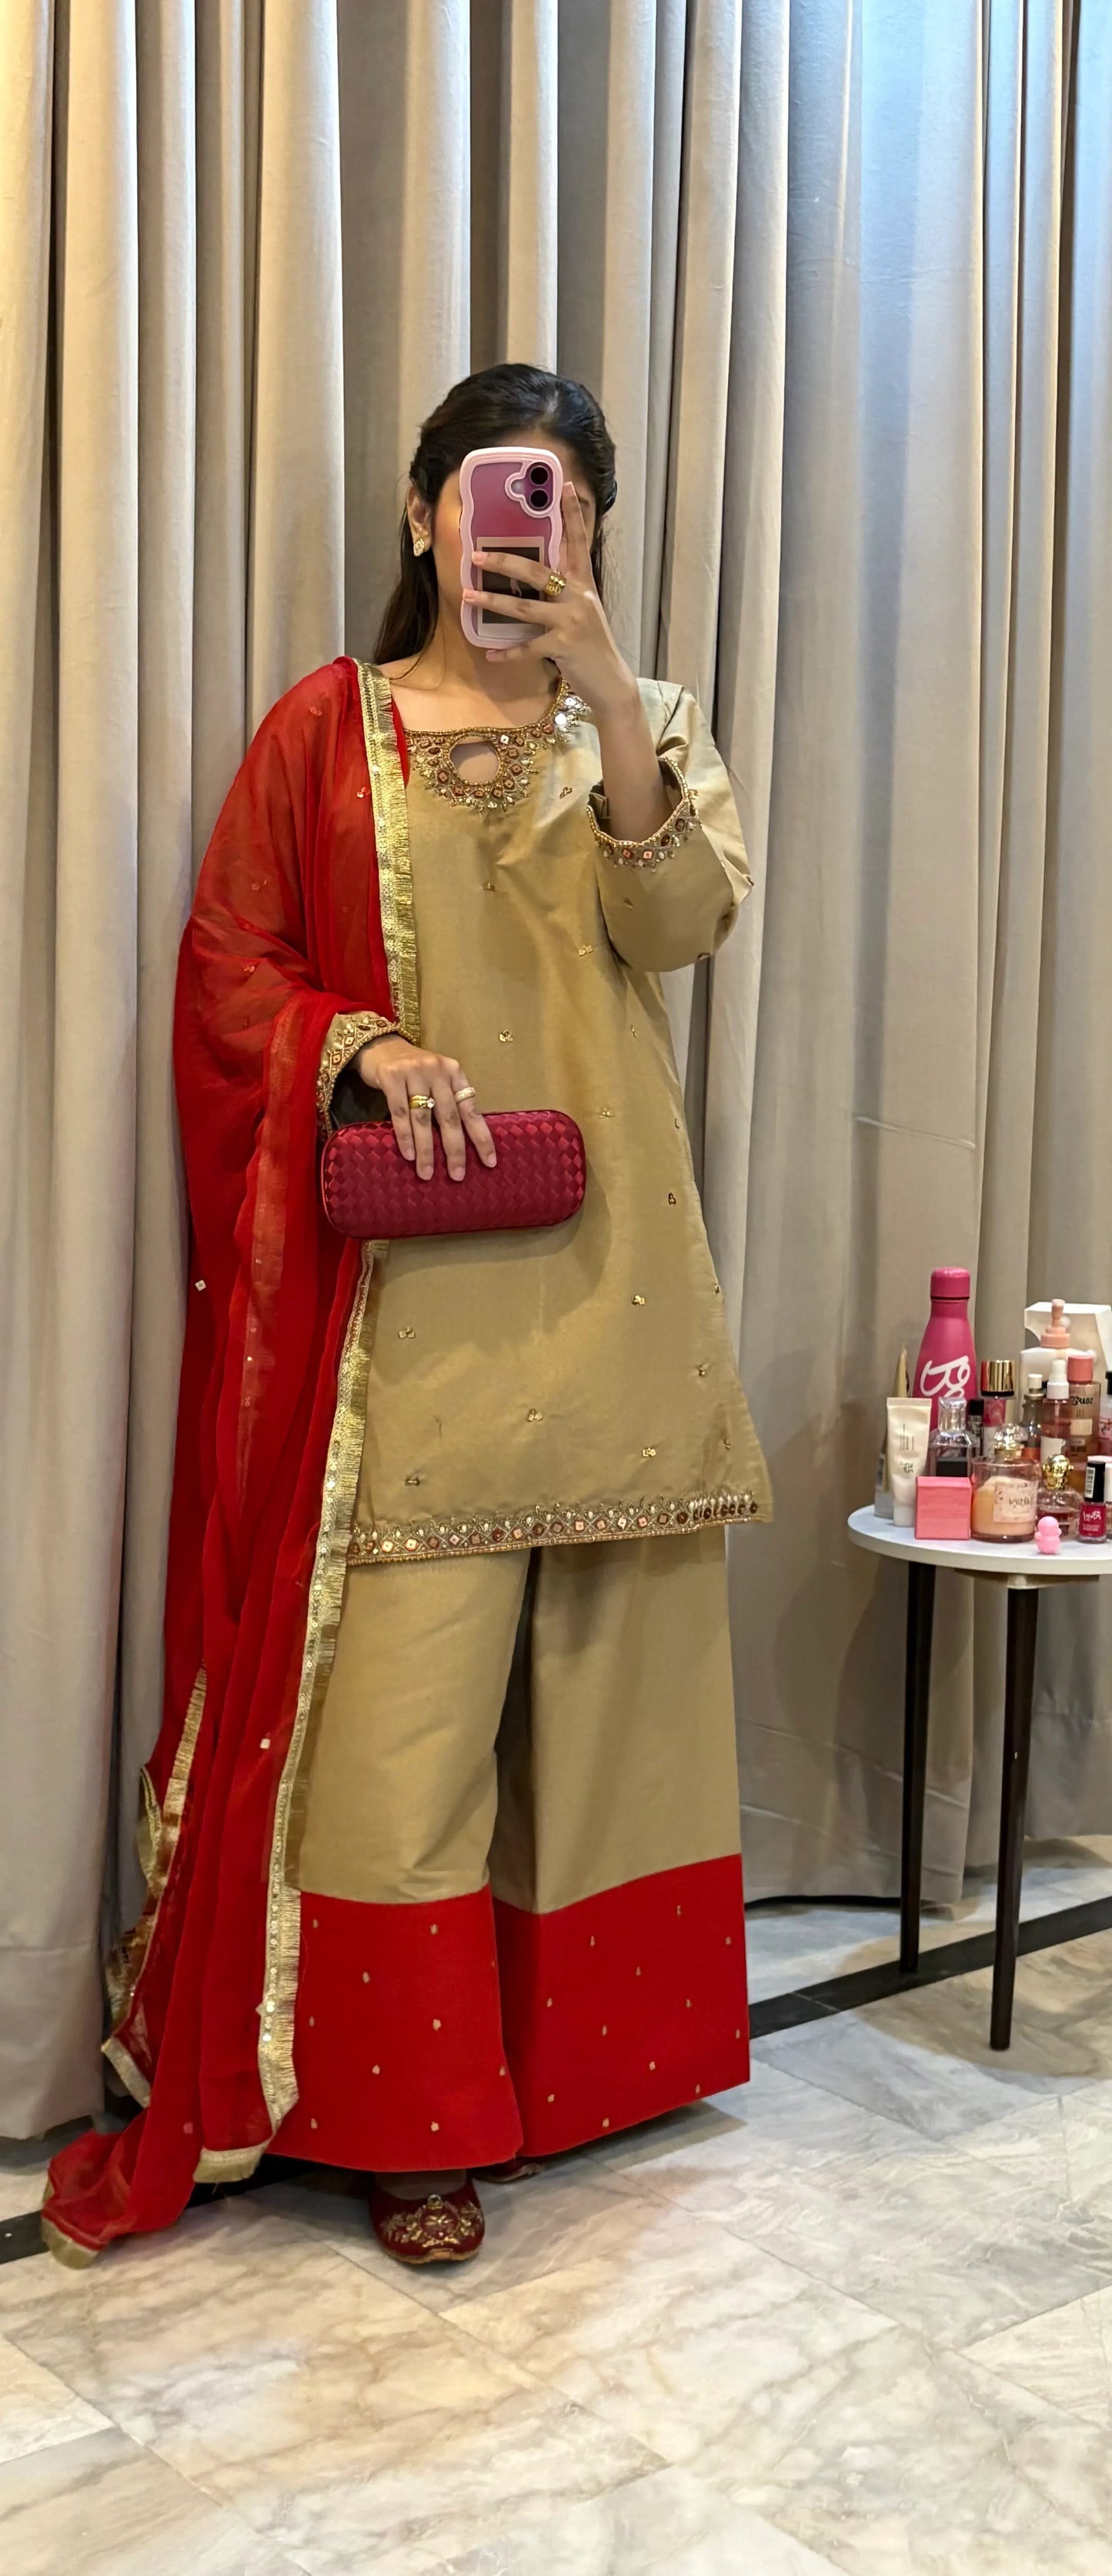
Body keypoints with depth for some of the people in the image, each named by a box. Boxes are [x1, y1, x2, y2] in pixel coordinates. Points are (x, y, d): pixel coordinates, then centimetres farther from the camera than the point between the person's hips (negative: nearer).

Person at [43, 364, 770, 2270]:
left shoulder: (640, 728, 14)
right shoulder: (329, 726, 9)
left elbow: (680, 922, -5)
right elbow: (226, 962, 5)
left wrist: (604, 686, -17)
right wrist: (360, 1042, -14)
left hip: (600, 1256, 3)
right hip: (394, 1274, -2)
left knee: (593, 1646, 5)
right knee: (402, 1666, -5)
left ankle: (584, 2042, 21)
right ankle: (406, 2109, 7)